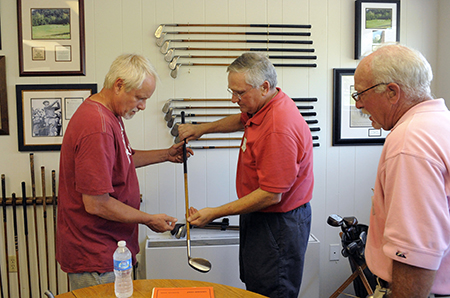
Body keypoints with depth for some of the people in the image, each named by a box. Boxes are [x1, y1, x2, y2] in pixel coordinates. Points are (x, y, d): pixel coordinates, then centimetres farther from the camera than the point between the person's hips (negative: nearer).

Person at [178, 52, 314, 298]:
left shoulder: (279, 129, -30)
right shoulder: (261, 107, 2)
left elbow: (271, 195, -28)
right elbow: (242, 121, 28)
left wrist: (215, 213, -23)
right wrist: (202, 128, 15)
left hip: (279, 225, -10)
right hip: (258, 218, 10)